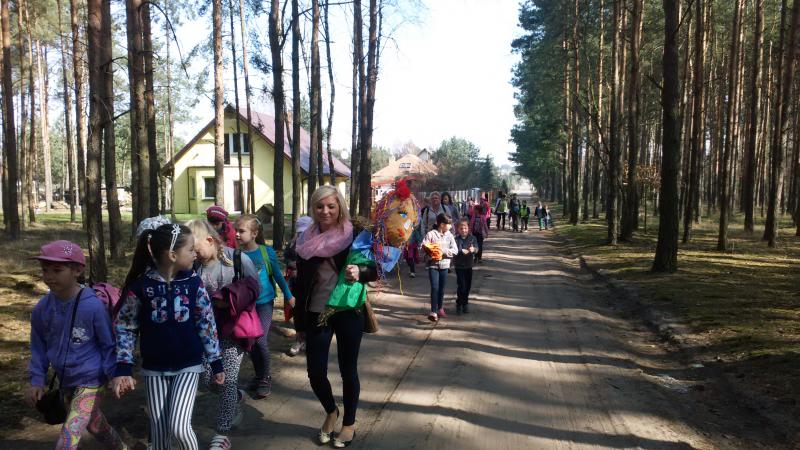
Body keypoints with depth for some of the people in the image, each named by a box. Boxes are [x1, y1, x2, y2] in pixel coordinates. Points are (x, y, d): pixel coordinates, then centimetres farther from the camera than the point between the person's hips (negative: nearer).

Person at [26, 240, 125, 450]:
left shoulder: (93, 306, -23)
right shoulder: (42, 308, -7)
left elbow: (109, 345, -12)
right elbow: (39, 346, 7)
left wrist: (115, 376, -13)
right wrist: (37, 380, 4)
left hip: (90, 381, -6)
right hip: (65, 382, 6)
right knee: (93, 424, 24)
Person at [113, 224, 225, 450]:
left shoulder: (193, 282, -8)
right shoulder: (140, 285, -12)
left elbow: (206, 324, -1)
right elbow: (125, 328, -3)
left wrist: (216, 363, 2)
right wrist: (122, 369, -9)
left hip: (188, 365, 0)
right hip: (155, 368, 1)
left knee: (179, 426, -10)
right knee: (159, 431, 9)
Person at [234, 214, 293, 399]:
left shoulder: (267, 251, -11)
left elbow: (277, 274, 0)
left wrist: (288, 295, 8)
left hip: (265, 302, -3)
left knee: (261, 340, -9)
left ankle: (265, 378, 13)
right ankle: (259, 375, 32)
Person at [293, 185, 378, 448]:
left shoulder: (355, 234, -8)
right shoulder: (307, 239, 3)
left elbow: (376, 269, -2)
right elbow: (301, 280, 8)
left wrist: (360, 273, -24)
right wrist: (299, 318, 9)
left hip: (348, 311, -3)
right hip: (316, 313, 3)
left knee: (348, 370, 8)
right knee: (315, 372, 5)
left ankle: (349, 423, 31)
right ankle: (331, 412, 35)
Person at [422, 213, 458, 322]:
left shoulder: (449, 235, 1)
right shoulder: (431, 234, -9)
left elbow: (455, 250, -4)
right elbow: (423, 246, -9)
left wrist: (443, 251, -15)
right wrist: (430, 252, -20)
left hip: (444, 265, 4)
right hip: (433, 264, -4)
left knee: (442, 288, 13)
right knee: (435, 287, -9)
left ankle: (440, 308, 31)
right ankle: (433, 312, -6)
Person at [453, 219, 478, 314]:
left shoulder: (472, 238, 0)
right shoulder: (456, 239, -8)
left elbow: (476, 249, -9)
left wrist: (473, 249, -31)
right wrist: (461, 251, -29)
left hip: (469, 265, 3)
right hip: (459, 265, -3)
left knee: (468, 286, 11)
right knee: (461, 286, -8)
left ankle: (465, 303, 28)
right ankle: (459, 304, 7)